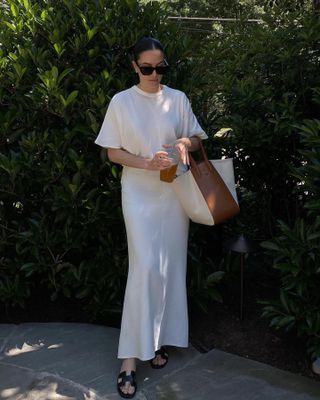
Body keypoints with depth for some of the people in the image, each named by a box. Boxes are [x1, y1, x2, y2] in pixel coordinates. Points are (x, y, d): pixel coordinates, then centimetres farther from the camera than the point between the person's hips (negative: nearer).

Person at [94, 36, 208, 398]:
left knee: (171, 267, 6)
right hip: (139, 194, -3)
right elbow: (112, 151, -1)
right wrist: (147, 163, -17)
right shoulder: (121, 101, -2)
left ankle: (157, 340, 22)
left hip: (175, 192, 3)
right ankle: (131, 356, -2)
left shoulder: (178, 99, 5)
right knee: (146, 268, -11)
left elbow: (198, 138, 12)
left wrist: (185, 143, -12)